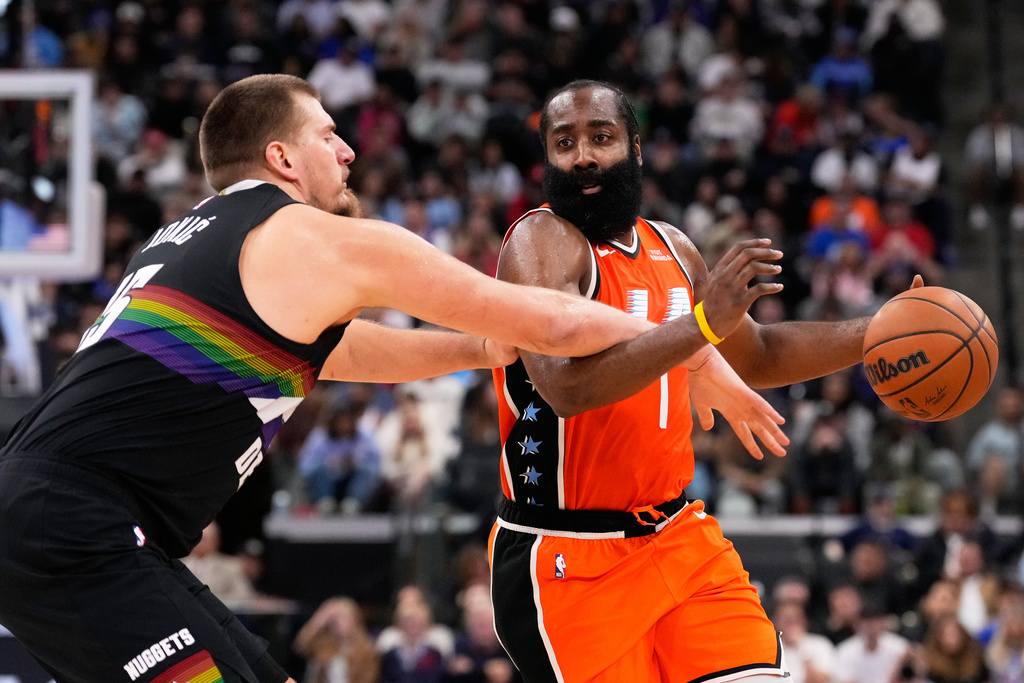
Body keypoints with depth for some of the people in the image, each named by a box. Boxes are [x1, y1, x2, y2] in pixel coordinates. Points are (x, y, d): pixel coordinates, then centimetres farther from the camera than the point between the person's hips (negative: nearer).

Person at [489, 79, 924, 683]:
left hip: (679, 537, 6)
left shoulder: (671, 248, 11)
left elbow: (757, 357, 26)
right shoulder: (542, 241, -13)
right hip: (568, 559, -6)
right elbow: (567, 387, -30)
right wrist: (702, 323, -36)